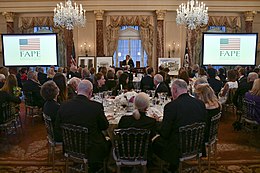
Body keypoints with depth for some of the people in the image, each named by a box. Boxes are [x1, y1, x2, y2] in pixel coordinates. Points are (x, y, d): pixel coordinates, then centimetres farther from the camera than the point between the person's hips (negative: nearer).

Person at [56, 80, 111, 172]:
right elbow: (105, 126, -6)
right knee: (108, 143, 24)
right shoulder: (96, 106, -20)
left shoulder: (64, 106, -10)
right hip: (91, 150, -5)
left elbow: (58, 127, 3)